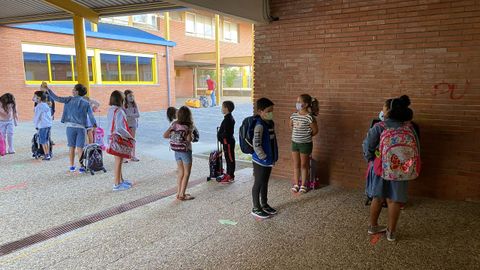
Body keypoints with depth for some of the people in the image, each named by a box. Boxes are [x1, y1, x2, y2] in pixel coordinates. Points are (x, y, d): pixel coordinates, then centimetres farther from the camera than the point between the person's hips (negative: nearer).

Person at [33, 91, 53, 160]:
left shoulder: (39, 106, -11)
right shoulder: (46, 105, 12)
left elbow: (36, 117, -9)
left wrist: (36, 125, 2)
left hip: (42, 125, -8)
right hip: (49, 124, 8)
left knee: (43, 141, -1)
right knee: (47, 140, 16)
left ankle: (46, 155, -1)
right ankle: (48, 154, 21)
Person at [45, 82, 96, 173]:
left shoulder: (69, 100, -1)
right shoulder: (86, 103, 0)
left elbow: (57, 98, -3)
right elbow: (91, 115, -2)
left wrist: (47, 89, 6)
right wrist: (94, 125, 9)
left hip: (71, 127, 1)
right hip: (81, 127, -1)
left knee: (72, 147, 11)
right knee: (80, 148, 1)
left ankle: (72, 166, 19)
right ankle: (81, 167, 1)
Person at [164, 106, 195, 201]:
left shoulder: (174, 124, -1)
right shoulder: (188, 126, -15)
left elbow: (165, 135, -3)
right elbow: (189, 139, -27)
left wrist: (173, 136, 10)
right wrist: (191, 135, -6)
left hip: (177, 151, 6)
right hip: (185, 151, -6)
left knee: (181, 172, 16)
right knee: (186, 173, 6)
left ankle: (179, 193, 20)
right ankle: (182, 195, 7)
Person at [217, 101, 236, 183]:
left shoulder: (228, 119, -20)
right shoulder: (230, 118, 12)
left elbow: (226, 133, -23)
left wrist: (219, 135, -9)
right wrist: (220, 134, 10)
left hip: (227, 141, -10)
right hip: (228, 141, 10)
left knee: (230, 158, -3)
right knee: (228, 158, 17)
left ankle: (231, 176, 4)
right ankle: (228, 174, 28)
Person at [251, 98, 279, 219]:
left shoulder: (270, 123, 6)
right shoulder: (259, 125, -22)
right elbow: (256, 146, -25)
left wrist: (273, 157, 13)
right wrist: (265, 158, -17)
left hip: (269, 160, 8)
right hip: (260, 161, -8)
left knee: (265, 182, 20)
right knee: (258, 184, 5)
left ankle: (264, 205, 35)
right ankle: (256, 209, 18)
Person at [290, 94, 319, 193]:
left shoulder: (309, 117, -18)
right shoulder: (294, 115, -1)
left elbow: (315, 130, -9)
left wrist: (307, 136, 4)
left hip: (305, 144, -5)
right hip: (295, 142, 5)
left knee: (304, 165, 9)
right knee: (296, 165, 13)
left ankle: (303, 185, 23)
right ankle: (296, 184, 26)